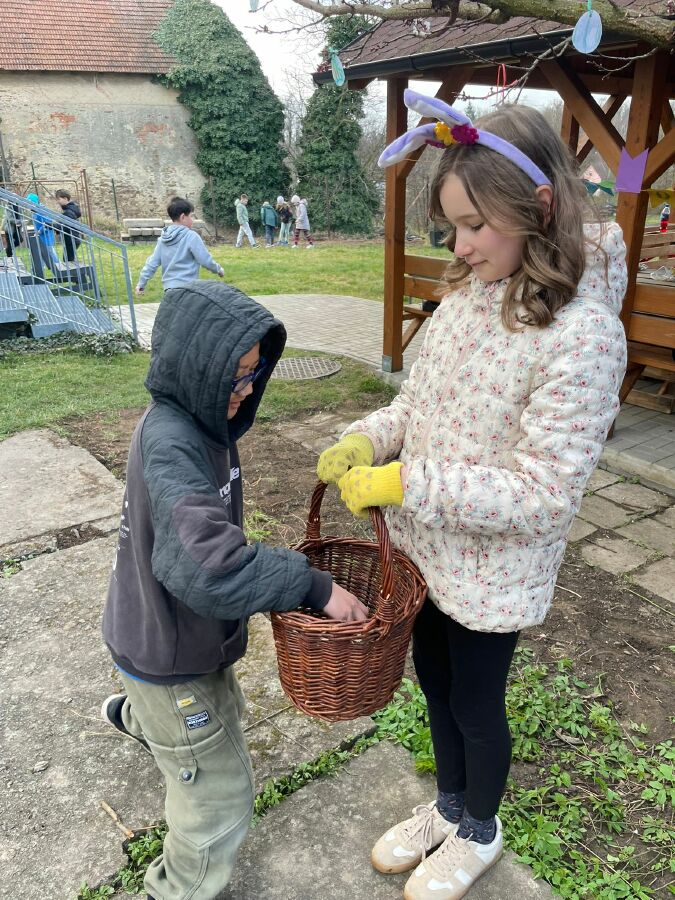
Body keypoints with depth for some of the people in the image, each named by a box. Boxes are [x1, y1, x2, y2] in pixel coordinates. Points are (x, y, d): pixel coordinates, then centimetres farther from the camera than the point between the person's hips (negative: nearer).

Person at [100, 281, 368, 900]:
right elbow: (206, 563, -46)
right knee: (219, 794, 7)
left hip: (186, 630, 9)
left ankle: (134, 716, 66)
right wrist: (313, 586, -39)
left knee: (223, 709, 37)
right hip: (167, 652, -9)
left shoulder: (196, 421, -4)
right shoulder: (170, 443, -33)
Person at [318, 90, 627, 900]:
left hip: (491, 570, -7)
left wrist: (402, 484, -27)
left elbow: (543, 494, -26)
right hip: (426, 546, 7)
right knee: (434, 681, 25)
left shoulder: (582, 337, -26)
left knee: (474, 704, 18)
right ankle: (448, 806, 56)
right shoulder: (468, 290, -4)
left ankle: (478, 832, 51)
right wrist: (368, 438, -11)